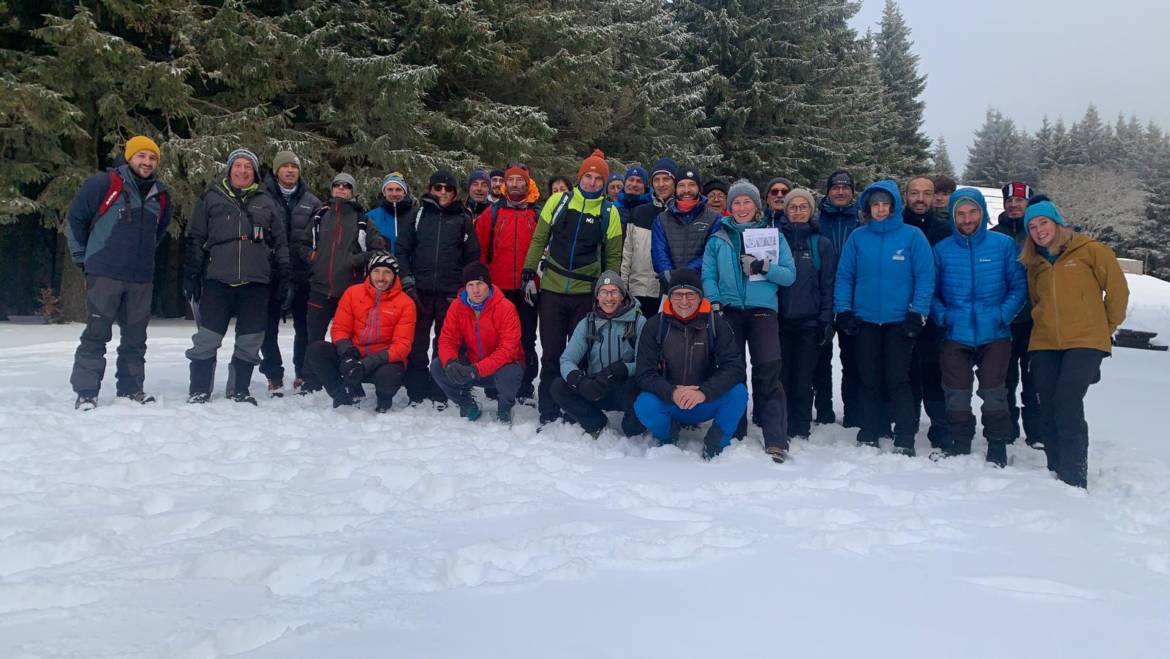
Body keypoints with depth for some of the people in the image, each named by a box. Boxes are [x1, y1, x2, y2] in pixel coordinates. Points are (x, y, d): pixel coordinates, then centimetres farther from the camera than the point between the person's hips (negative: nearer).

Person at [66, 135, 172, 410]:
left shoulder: (161, 196, 11)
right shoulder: (103, 184, -6)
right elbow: (75, 219, 0)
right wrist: (83, 258, 2)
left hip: (142, 278, 5)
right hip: (104, 274, -5)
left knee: (136, 336, 10)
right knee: (96, 334, -4)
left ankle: (131, 388, 20)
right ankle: (85, 393, 2)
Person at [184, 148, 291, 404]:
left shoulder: (266, 202, 15)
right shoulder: (212, 197, 10)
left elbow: (280, 243, 14)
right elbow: (195, 239, 8)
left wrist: (285, 279, 7)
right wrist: (191, 276, 1)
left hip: (256, 282, 2)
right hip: (217, 280, -1)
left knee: (250, 342, 4)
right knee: (207, 340, -1)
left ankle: (239, 390, 17)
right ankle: (199, 391, 10)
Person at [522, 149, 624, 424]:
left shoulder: (609, 212, 3)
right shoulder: (558, 201, 3)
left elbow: (613, 256, 8)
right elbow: (539, 239, 6)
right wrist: (529, 272, -1)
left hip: (586, 293, 0)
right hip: (551, 289, 0)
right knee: (551, 353, 5)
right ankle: (548, 413, 14)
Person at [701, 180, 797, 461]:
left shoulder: (774, 235, 10)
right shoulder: (718, 239, 13)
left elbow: (789, 275, 3)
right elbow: (708, 275, 5)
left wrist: (763, 267, -13)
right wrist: (714, 303, -11)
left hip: (763, 311, -1)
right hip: (728, 311, 2)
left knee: (768, 374, -12)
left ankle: (776, 441, -13)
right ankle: (734, 437, 11)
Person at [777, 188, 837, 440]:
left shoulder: (822, 244, 5)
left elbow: (828, 285, 2)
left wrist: (826, 320, -5)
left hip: (809, 321, -1)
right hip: (780, 318, 1)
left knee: (803, 377, 4)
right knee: (781, 375, 2)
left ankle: (801, 430, 12)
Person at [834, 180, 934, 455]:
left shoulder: (913, 236, -3)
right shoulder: (857, 237, 4)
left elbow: (926, 277, -6)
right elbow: (844, 276, 5)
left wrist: (917, 314, -11)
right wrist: (843, 311, -2)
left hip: (899, 322, -3)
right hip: (865, 321, 3)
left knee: (898, 380, -1)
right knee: (869, 381, 10)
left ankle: (905, 441, 7)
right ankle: (868, 436, 20)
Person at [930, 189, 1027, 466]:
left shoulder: (1004, 245, 0)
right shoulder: (941, 250, 4)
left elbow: (1019, 286, 2)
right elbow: (932, 291, 11)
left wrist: (1004, 314, -12)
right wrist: (942, 316, -6)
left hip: (994, 335, -1)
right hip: (955, 336, 2)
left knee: (994, 395, 1)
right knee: (956, 397, 7)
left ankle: (998, 448, 16)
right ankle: (957, 447, 22)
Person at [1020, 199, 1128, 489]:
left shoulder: (1089, 250, 0)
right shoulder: (1034, 263, 14)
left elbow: (1117, 289, 4)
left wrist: (1106, 326, 11)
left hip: (1085, 342, -5)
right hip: (1045, 345, 5)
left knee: (1068, 403, -16)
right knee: (1049, 408, 3)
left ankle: (1075, 479, -10)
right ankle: (1056, 474, 13)